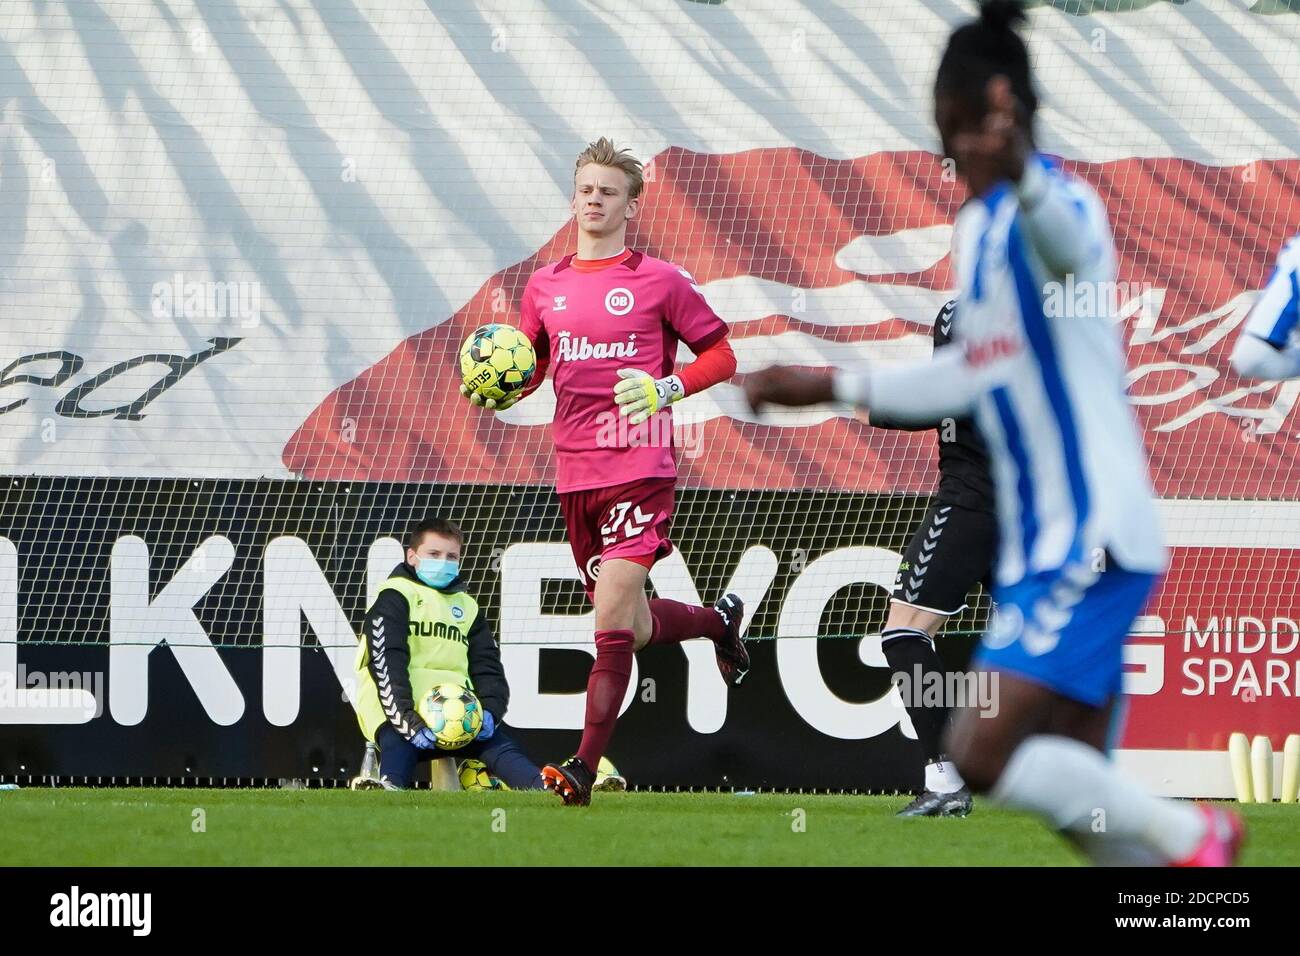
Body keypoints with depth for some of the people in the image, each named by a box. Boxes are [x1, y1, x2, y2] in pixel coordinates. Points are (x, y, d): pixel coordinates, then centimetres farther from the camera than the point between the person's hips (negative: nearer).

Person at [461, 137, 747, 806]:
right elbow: (528, 368, 22)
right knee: (634, 629, 12)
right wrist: (496, 393, 0)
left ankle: (584, 767, -20)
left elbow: (721, 355, 5)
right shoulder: (545, 286, 13)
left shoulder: (658, 282, 0)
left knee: (613, 612, -18)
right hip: (575, 473, 5)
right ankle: (719, 619, 44)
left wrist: (666, 387, -12)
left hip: (639, 467, -5)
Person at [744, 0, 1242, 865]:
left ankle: (1189, 834, -1)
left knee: (982, 754, -17)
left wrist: (1022, 175, -63)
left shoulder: (1061, 203, -15)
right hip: (1035, 548, 9)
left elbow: (1066, 241, -42)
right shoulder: (977, 227, 13)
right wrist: (832, 388, 30)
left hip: (1094, 544, -9)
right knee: (1074, 790, 5)